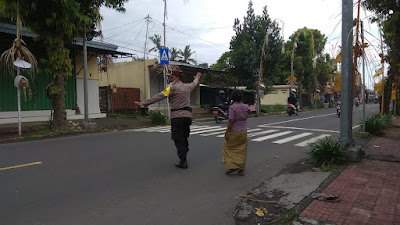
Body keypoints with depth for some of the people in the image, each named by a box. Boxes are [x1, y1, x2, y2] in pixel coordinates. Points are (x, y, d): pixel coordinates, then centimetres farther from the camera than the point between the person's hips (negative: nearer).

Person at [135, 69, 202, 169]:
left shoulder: (173, 87, -9)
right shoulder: (187, 86, 13)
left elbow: (159, 96, -15)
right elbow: (194, 84, 36)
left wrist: (144, 103, -16)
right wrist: (197, 78, 60)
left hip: (177, 117, -7)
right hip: (187, 116, 7)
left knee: (178, 140, -2)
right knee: (184, 138, 17)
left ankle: (183, 162, -2)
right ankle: (183, 158, 26)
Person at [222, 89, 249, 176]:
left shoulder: (232, 107, -17)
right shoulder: (245, 107, 2)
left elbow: (231, 121, -19)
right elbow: (246, 118, 9)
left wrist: (226, 132, -15)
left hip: (234, 132, -6)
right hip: (244, 131, 6)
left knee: (228, 148, 10)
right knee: (242, 151, 11)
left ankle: (232, 166, 0)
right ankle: (241, 170, 14)